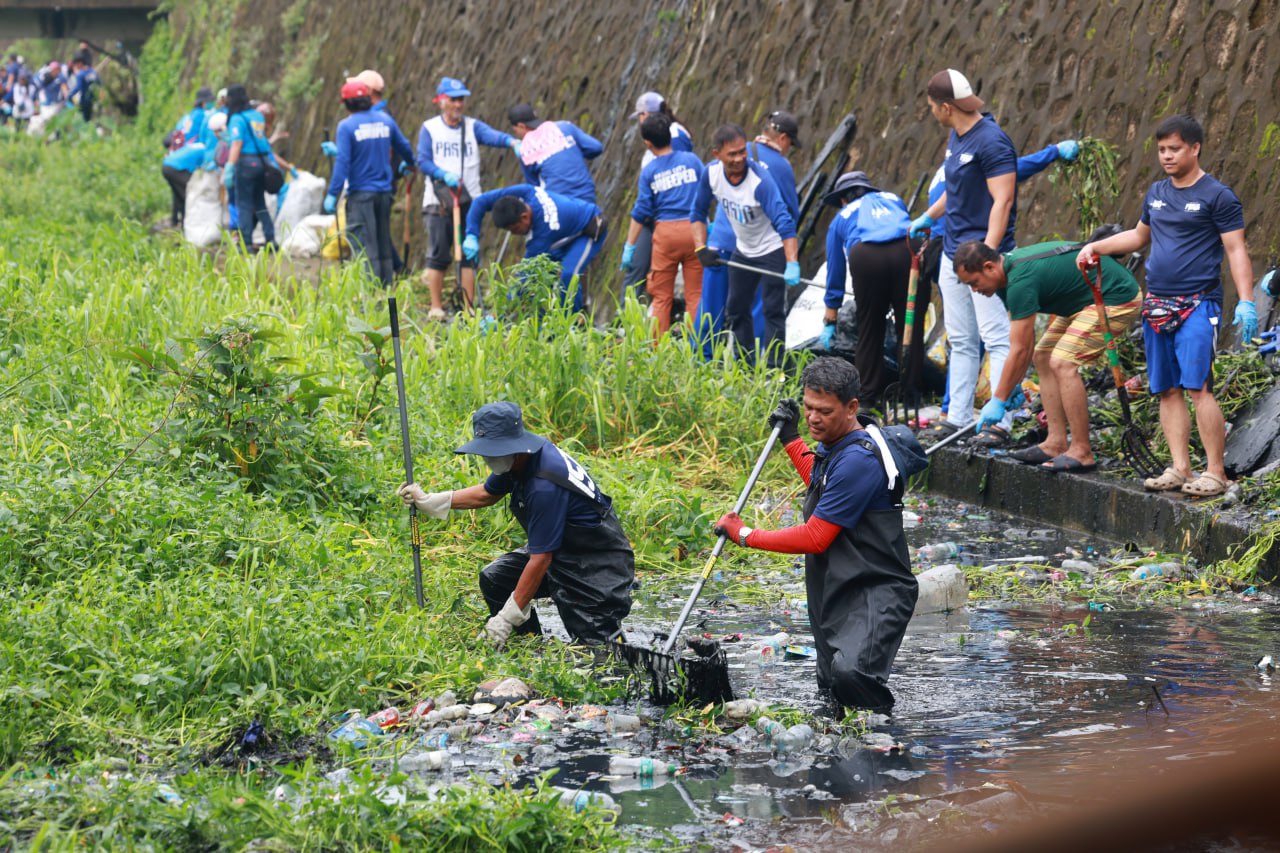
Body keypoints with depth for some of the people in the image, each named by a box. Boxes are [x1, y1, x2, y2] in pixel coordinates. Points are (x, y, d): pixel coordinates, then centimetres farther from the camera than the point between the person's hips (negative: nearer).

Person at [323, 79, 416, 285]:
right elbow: (404, 146, 18)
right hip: (384, 191, 5)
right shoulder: (385, 120, 6)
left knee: (363, 246, -5)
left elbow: (342, 161, -16)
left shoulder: (346, 126, -10)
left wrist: (332, 194, -14)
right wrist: (409, 163, 40)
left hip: (360, 193, -5)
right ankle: (387, 289, 16)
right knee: (384, 244, 14)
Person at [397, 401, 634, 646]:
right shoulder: (516, 458, -5)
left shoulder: (545, 486, -34)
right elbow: (487, 494, 18)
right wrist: (428, 501, 12)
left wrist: (507, 618, -28)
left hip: (599, 564, -9)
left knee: (591, 643, -15)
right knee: (493, 579, 1)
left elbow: (540, 559, -31)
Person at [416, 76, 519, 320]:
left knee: (469, 254, -1)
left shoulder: (472, 126, 8)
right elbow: (423, 161, -3)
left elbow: (492, 136, -12)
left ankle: (470, 307, 3)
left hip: (469, 199, 2)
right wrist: (444, 174, -21)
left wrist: (512, 142, -34)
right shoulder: (429, 129, 5)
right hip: (439, 199, -2)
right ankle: (436, 307, 7)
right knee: (438, 254, -1)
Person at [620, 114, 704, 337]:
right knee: (695, 294, 4)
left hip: (665, 231, -1)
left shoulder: (649, 171, 1)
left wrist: (629, 247, 4)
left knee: (661, 296, 7)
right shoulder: (691, 160, 4)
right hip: (693, 229, 1)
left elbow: (641, 212, 0)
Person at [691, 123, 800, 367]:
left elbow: (784, 223, -39)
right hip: (744, 251, 7)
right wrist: (701, 248, -13)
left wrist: (792, 264, -49)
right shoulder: (711, 173, -15)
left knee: (773, 311, -9)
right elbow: (698, 213, 0)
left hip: (773, 250, -6)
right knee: (735, 309, 13)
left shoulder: (760, 180, -33)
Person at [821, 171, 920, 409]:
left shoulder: (841, 218, 32)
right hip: (909, 251, 1)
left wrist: (829, 322, 42)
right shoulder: (893, 200, 37)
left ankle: (868, 398, 17)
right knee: (911, 328, 10)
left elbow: (835, 272, 34)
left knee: (869, 330, 13)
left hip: (865, 256, -1)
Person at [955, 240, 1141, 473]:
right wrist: (1014, 387, 16)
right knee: (1042, 357, 8)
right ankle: (1056, 443, 7)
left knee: (1062, 363, -20)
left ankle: (1082, 452, -15)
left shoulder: (1022, 279, -26)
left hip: (1118, 298, -11)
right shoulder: (1009, 269, 4)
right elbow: (1025, 343, 14)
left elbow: (1019, 350, -21)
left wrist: (998, 401, -14)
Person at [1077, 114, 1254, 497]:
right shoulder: (1156, 193, 15)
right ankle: (1180, 469, 8)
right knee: (1168, 391, 5)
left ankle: (1215, 472, -12)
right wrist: (1097, 247, 21)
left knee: (1197, 387, -15)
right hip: (1157, 306, 7)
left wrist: (1246, 301, -17)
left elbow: (1236, 251, -8)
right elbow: (1140, 235, 31)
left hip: (1197, 305, -7)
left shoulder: (1217, 196, -5)